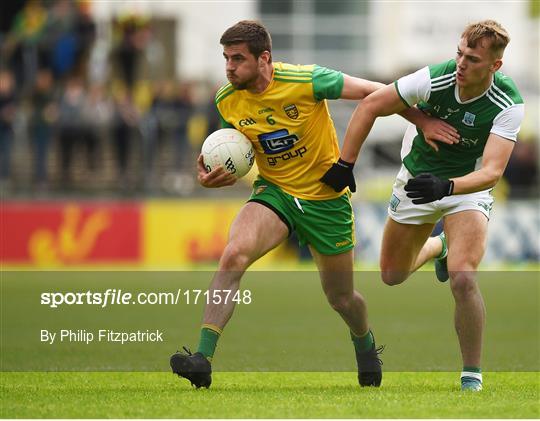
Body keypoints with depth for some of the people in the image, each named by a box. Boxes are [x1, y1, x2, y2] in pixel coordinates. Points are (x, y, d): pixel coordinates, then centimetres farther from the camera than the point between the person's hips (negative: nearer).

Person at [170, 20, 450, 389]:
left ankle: (365, 343, 48)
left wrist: (425, 122, -12)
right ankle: (202, 359, -29)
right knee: (234, 255, -27)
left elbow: (377, 92, -13)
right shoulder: (228, 101, -8)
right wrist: (214, 175, -12)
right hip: (274, 193, 2)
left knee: (341, 298, 11)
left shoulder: (307, 81, -22)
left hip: (327, 199, -2)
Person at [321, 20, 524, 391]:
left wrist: (445, 187, -53)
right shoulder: (434, 79, -26)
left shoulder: (508, 104, -29)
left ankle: (472, 376, -7)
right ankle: (439, 247, 50)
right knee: (392, 276, 15)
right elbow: (371, 105, -14)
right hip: (417, 178, 3)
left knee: (463, 278, -25)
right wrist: (344, 166, -14)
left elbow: (492, 171, -36)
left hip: (468, 185, -3)